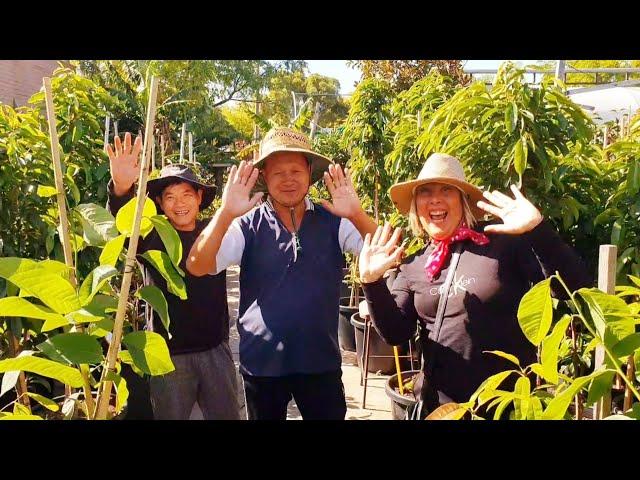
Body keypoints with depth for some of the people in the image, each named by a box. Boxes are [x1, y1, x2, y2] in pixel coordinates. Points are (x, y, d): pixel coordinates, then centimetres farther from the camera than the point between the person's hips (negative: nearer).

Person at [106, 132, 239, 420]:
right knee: (170, 416, 15)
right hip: (169, 355, -1)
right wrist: (121, 188, -45)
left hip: (215, 350, 2)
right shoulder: (151, 236, -6)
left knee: (227, 415, 17)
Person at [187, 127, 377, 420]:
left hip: (322, 361, 0)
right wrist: (225, 214, -32)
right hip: (261, 362, 0)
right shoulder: (248, 226, -7)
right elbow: (197, 267, -16)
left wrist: (357, 214, -30)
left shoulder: (333, 222, -4)